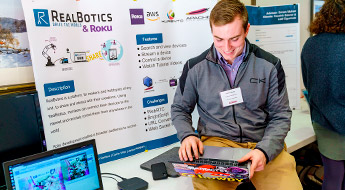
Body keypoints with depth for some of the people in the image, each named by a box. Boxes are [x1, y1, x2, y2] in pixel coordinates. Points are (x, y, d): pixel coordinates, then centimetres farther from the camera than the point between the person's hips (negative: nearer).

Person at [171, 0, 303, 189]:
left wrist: (264, 149, -13)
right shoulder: (195, 67, 2)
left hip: (264, 143, 2)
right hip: (215, 141, -1)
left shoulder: (269, 65, 2)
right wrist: (187, 135, -8)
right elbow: (179, 108, 13)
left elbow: (280, 116, 5)